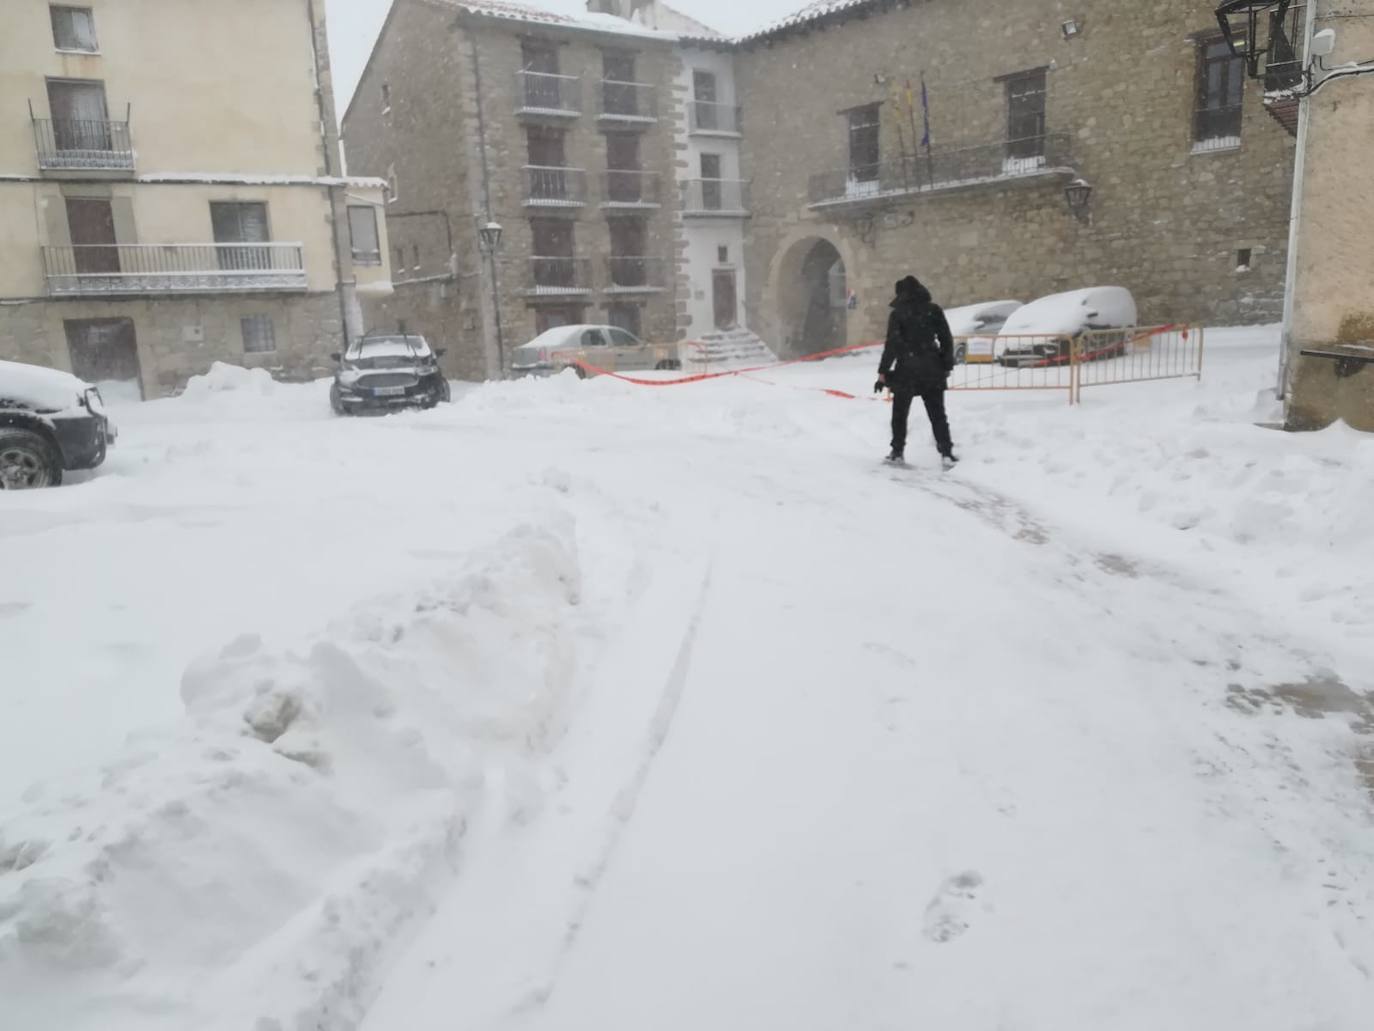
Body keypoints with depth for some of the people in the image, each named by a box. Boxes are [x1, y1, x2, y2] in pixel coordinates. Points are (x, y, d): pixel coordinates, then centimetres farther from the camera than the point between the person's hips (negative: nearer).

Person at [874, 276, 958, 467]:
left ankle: (898, 451, 16)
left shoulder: (897, 314, -5)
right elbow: (947, 340, 3)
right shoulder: (934, 310, 3)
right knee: (937, 414, 5)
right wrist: (947, 366, 11)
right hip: (932, 370, 2)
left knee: (900, 414, 14)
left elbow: (892, 345, -9)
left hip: (906, 371, -2)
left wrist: (882, 373, -5)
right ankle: (946, 452, -4)